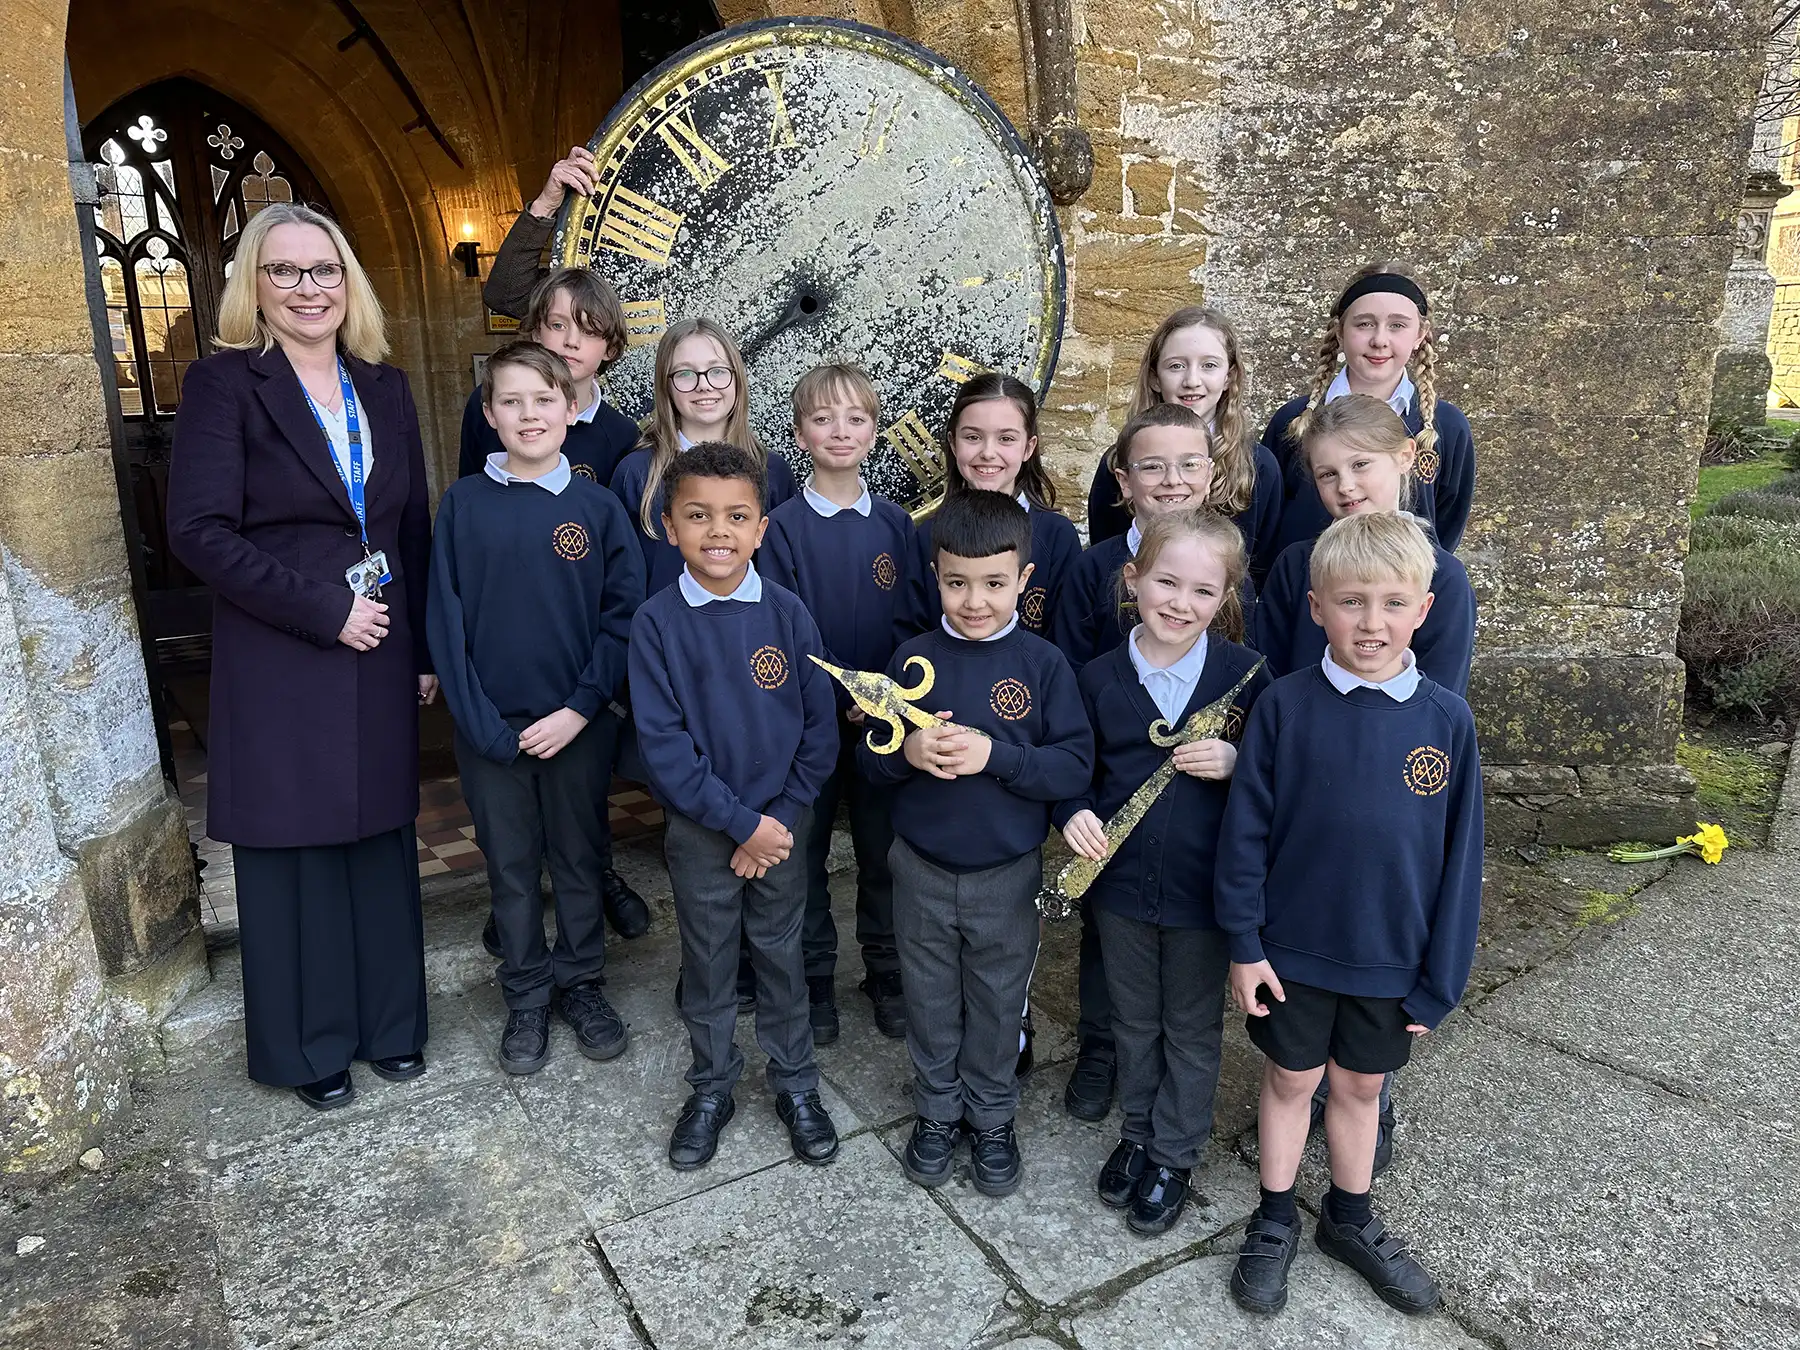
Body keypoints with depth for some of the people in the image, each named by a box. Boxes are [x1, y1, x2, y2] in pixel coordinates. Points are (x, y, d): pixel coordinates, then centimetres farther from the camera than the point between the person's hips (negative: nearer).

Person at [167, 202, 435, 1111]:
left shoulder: (383, 387, 8)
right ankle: (311, 1049, 25)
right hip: (278, 666, -4)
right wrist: (326, 609, -17)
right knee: (293, 855, 8)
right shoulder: (225, 383, -6)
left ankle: (388, 1025, 30)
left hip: (380, 656, 4)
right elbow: (200, 531, -14)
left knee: (380, 843, 12)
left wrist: (427, 650, 8)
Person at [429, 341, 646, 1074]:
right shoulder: (463, 504, -2)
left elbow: (624, 613, -6)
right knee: (511, 867, 13)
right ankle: (527, 996, 29)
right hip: (491, 729, 1)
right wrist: (481, 724, -10)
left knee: (581, 858, 13)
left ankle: (581, 981, 32)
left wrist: (580, 709, -13)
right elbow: (446, 621, -3)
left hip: (577, 725, 0)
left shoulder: (597, 505, -4)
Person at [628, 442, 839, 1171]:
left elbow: (820, 726, -4)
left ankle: (796, 1085, 34)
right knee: (707, 963, 15)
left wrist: (783, 817, -9)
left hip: (780, 822, 1)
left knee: (781, 955, 15)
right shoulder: (657, 620, -12)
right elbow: (663, 741, -14)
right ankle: (711, 1089, 35)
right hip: (700, 829, -1)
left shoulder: (787, 612, -8)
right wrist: (740, 822, -15)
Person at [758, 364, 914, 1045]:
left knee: (884, 846, 12)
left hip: (886, 716, 2)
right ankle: (814, 974, 28)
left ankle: (886, 969, 30)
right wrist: (838, 698, -17)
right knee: (806, 847, 10)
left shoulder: (895, 523, 3)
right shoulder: (783, 526, -5)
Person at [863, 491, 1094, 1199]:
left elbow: (1076, 767, -14)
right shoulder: (913, 658, -5)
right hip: (921, 869, 2)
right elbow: (868, 756, -1)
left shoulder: (1043, 664, -11)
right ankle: (937, 1111, 40)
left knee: (997, 1003, 16)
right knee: (931, 1001, 18)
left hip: (1008, 875, -1)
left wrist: (995, 755, -27)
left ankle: (992, 1119, 38)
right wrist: (907, 751, -22)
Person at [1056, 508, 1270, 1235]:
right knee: (1134, 1023, 21)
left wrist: (1234, 762, -23)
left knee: (1192, 1030, 17)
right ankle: (1137, 1133, 44)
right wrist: (1074, 813, -14)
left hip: (1206, 891, -2)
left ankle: (1175, 1155, 37)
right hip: (1120, 883, 2)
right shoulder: (1100, 677, -6)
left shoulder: (1245, 674, -12)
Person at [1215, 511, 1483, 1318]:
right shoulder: (1285, 706, -14)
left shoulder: (1447, 720, -10)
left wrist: (1441, 977, -2)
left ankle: (1350, 1219, 42)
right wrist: (1244, 942, -7)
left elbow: (1459, 855, -4)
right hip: (1294, 947, -1)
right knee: (1291, 1079, 16)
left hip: (1392, 957, 1)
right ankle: (1274, 1222, 37)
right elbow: (1245, 829, -8)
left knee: (1362, 1085, 20)